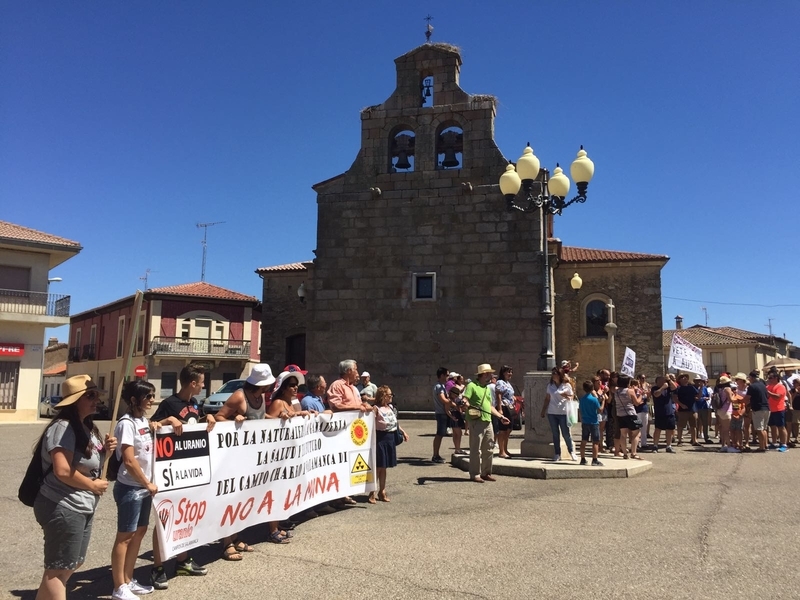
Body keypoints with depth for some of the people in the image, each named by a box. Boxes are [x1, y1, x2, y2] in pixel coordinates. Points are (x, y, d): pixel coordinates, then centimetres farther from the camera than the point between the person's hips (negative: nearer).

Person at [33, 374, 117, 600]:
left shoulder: (87, 427, 10)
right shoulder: (63, 428, -21)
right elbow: (63, 471, -28)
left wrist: (105, 449, 0)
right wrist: (93, 485, -15)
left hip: (83, 507, 10)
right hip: (63, 508, -10)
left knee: (72, 564, 21)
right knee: (59, 568, 3)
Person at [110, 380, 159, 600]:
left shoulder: (143, 420, 8)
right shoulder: (127, 423, -17)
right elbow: (129, 461, -20)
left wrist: (154, 427, 7)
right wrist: (148, 484, -11)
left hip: (143, 487, 9)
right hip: (130, 487, -9)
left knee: (139, 532, 15)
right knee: (125, 536, 1)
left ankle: (128, 581, 28)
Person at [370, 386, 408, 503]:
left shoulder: (391, 407, 11)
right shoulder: (376, 408, -12)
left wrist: (403, 432, 21)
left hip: (390, 438, 7)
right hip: (380, 437, -7)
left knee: (384, 467, 16)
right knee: (378, 466, -1)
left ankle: (382, 491, 26)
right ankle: (372, 493, 9)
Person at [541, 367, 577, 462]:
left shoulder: (566, 385, -2)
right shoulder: (550, 385, 8)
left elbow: (572, 396, 6)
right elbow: (547, 398, 14)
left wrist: (566, 396, -16)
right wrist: (543, 410, 12)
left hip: (563, 413, -3)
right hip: (551, 413, 3)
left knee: (566, 433, 0)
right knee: (555, 434, 7)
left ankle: (572, 452, 19)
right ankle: (557, 454, 14)